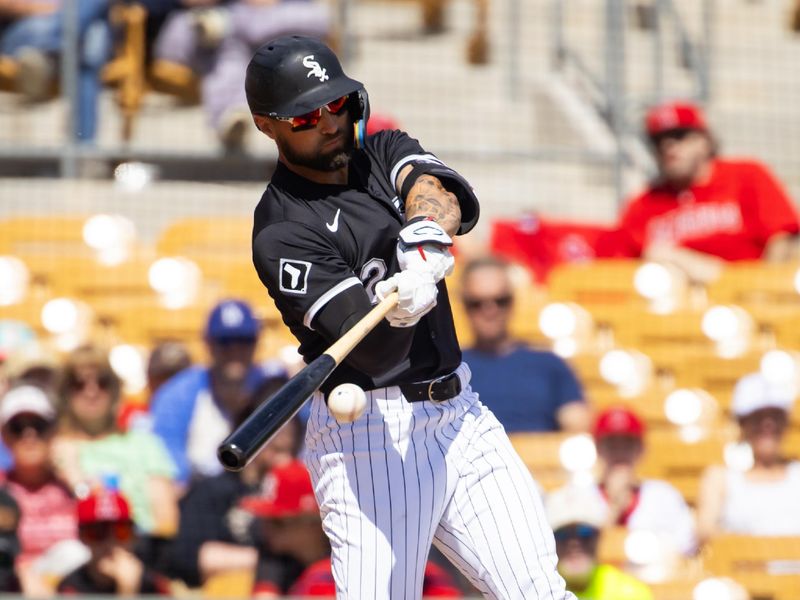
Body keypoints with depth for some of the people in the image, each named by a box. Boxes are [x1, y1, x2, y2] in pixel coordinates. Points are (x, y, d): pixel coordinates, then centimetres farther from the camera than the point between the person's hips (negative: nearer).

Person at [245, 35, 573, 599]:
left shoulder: (384, 152, 10)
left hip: (460, 413, 6)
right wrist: (397, 310, -43)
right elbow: (371, 353, -21)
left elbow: (441, 191, -14)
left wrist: (427, 231, -37)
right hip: (370, 434, -6)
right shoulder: (283, 231, -11)